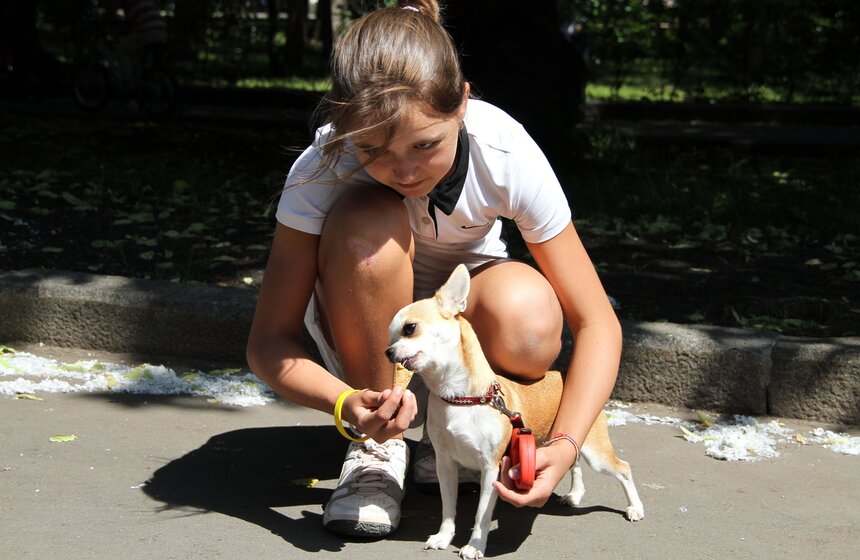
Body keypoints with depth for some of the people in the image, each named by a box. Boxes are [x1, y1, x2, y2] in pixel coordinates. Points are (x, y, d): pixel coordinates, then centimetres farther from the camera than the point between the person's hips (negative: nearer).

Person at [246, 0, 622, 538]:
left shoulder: (507, 154, -29)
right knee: (368, 223, -35)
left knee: (528, 317, -36)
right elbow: (269, 340, -25)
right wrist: (348, 405, -45)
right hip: (367, 323, 0)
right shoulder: (324, 167, -29)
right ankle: (379, 445, -15)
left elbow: (596, 323, -23)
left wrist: (565, 446, -39)